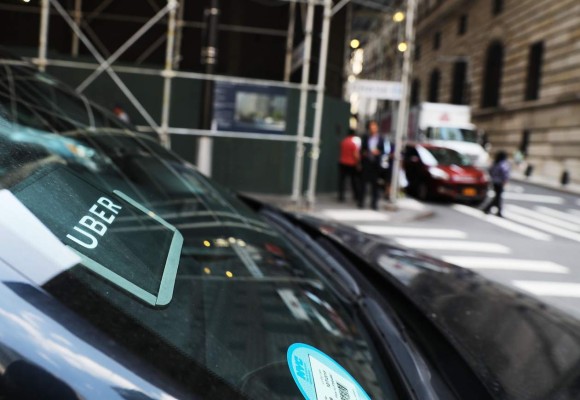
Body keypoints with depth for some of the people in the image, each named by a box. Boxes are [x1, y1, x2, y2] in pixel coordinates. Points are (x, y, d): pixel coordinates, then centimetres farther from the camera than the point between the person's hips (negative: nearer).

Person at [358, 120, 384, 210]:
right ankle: (361, 202, 9)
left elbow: (383, 151, 4)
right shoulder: (365, 138, 6)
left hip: (375, 164, 0)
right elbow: (362, 149, 9)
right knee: (364, 182, 2)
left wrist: (378, 152, -15)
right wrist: (364, 153, -11)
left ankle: (374, 203, 9)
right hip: (366, 163, 0)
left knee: (375, 184, 3)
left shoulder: (380, 139, 4)